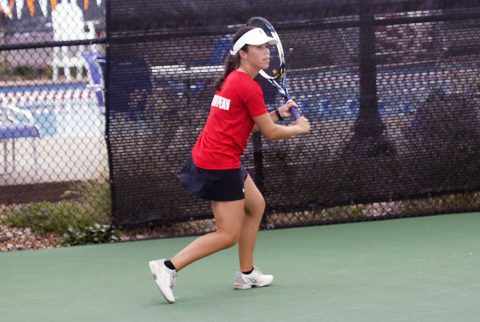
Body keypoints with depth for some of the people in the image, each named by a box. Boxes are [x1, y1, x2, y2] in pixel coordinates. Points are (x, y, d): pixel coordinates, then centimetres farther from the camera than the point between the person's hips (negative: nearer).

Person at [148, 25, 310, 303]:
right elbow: (270, 133, -9)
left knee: (256, 206, 24)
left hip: (206, 157, 10)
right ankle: (169, 267, -11)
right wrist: (299, 128, 8)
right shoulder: (249, 87, -16)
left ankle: (247, 274, 30)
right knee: (228, 235, -5)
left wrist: (278, 113, 14)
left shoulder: (232, 80, 13)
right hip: (221, 165, -10)